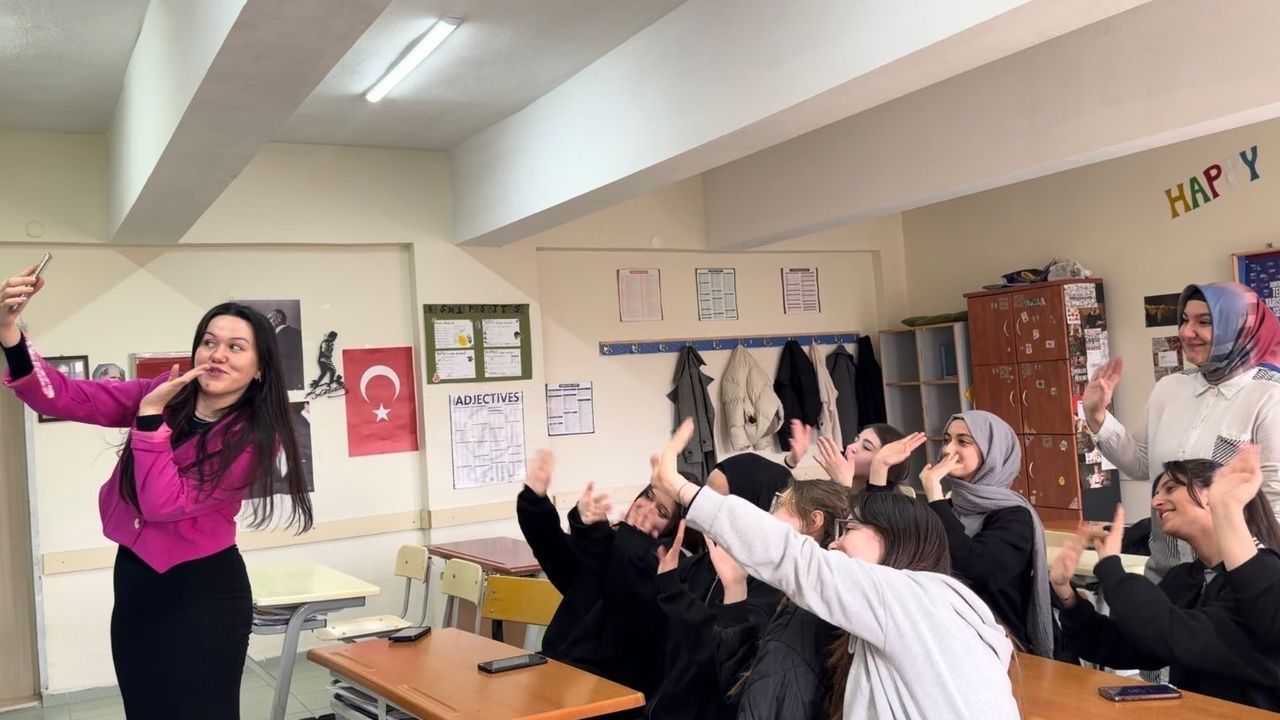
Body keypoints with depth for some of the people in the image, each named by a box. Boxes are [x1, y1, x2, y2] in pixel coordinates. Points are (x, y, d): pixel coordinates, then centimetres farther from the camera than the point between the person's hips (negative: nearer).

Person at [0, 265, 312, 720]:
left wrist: (150, 415, -24)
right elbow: (64, 398, -8)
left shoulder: (254, 439, -17)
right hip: (134, 581, 5)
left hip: (201, 593, -5)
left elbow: (163, 503, -22)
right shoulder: (165, 393, -2)